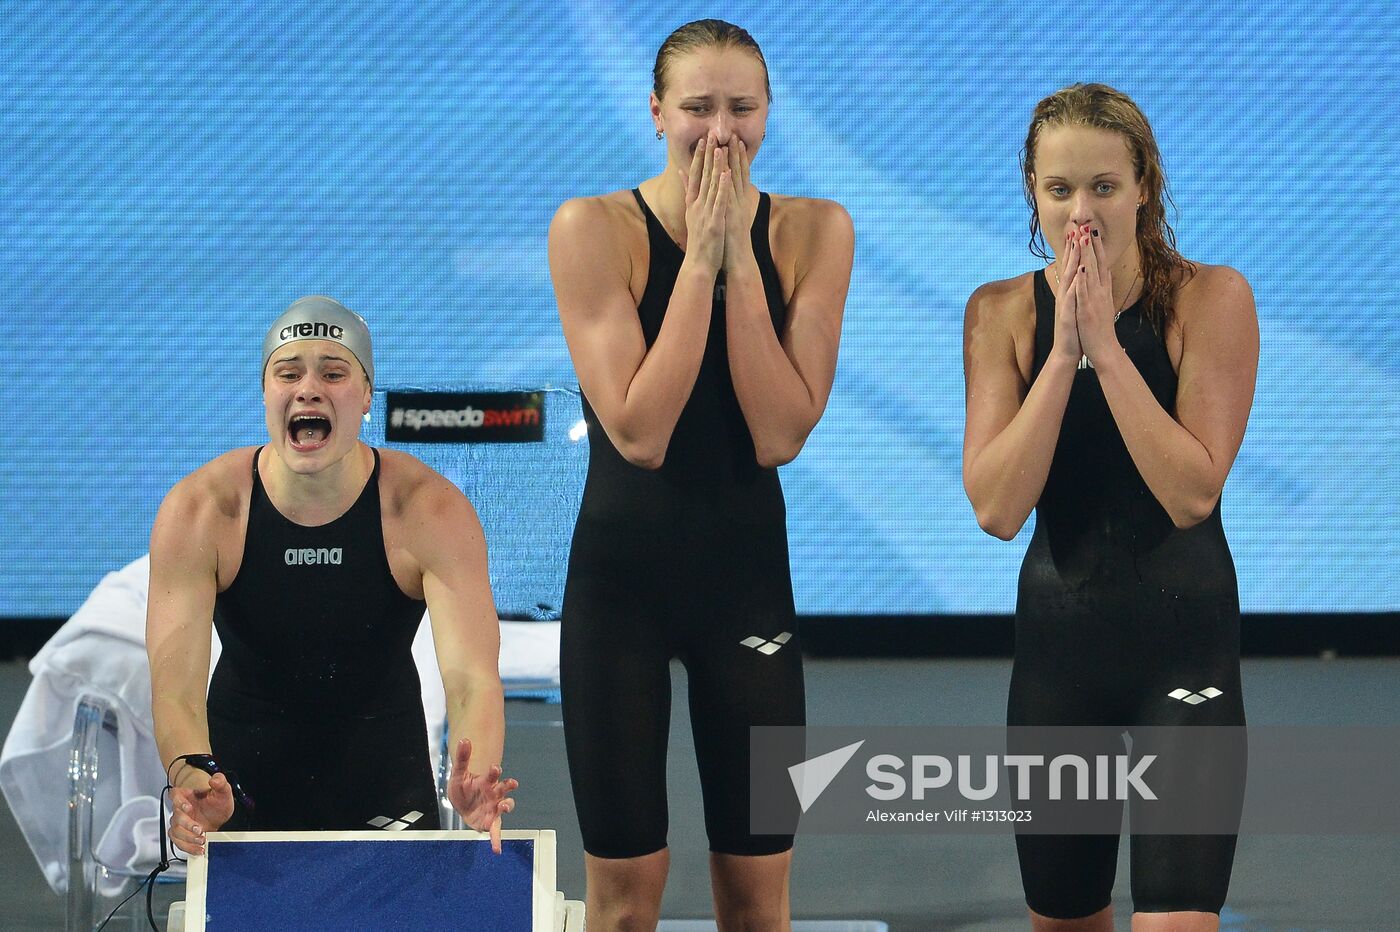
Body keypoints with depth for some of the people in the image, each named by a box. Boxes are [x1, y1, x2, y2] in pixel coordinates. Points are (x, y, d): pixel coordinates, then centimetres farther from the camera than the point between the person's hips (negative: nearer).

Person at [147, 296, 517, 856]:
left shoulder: (431, 511, -19)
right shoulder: (199, 512, -18)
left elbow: (472, 678, -28)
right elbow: (175, 688, -26)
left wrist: (473, 783, -51)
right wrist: (192, 783, -49)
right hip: (241, 779, 0)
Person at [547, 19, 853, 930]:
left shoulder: (814, 231, -3)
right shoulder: (594, 229, -10)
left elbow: (781, 435, -12)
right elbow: (639, 434, -18)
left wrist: (739, 257, -16)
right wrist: (699, 257, -18)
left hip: (747, 570, 2)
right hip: (621, 572, -2)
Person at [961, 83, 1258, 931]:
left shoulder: (1210, 298, -9)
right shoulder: (1002, 313, -2)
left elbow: (1192, 493, -18)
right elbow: (996, 509, -12)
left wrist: (1106, 345, -20)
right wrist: (1062, 352, -18)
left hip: (1185, 639, -3)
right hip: (1058, 636, 4)